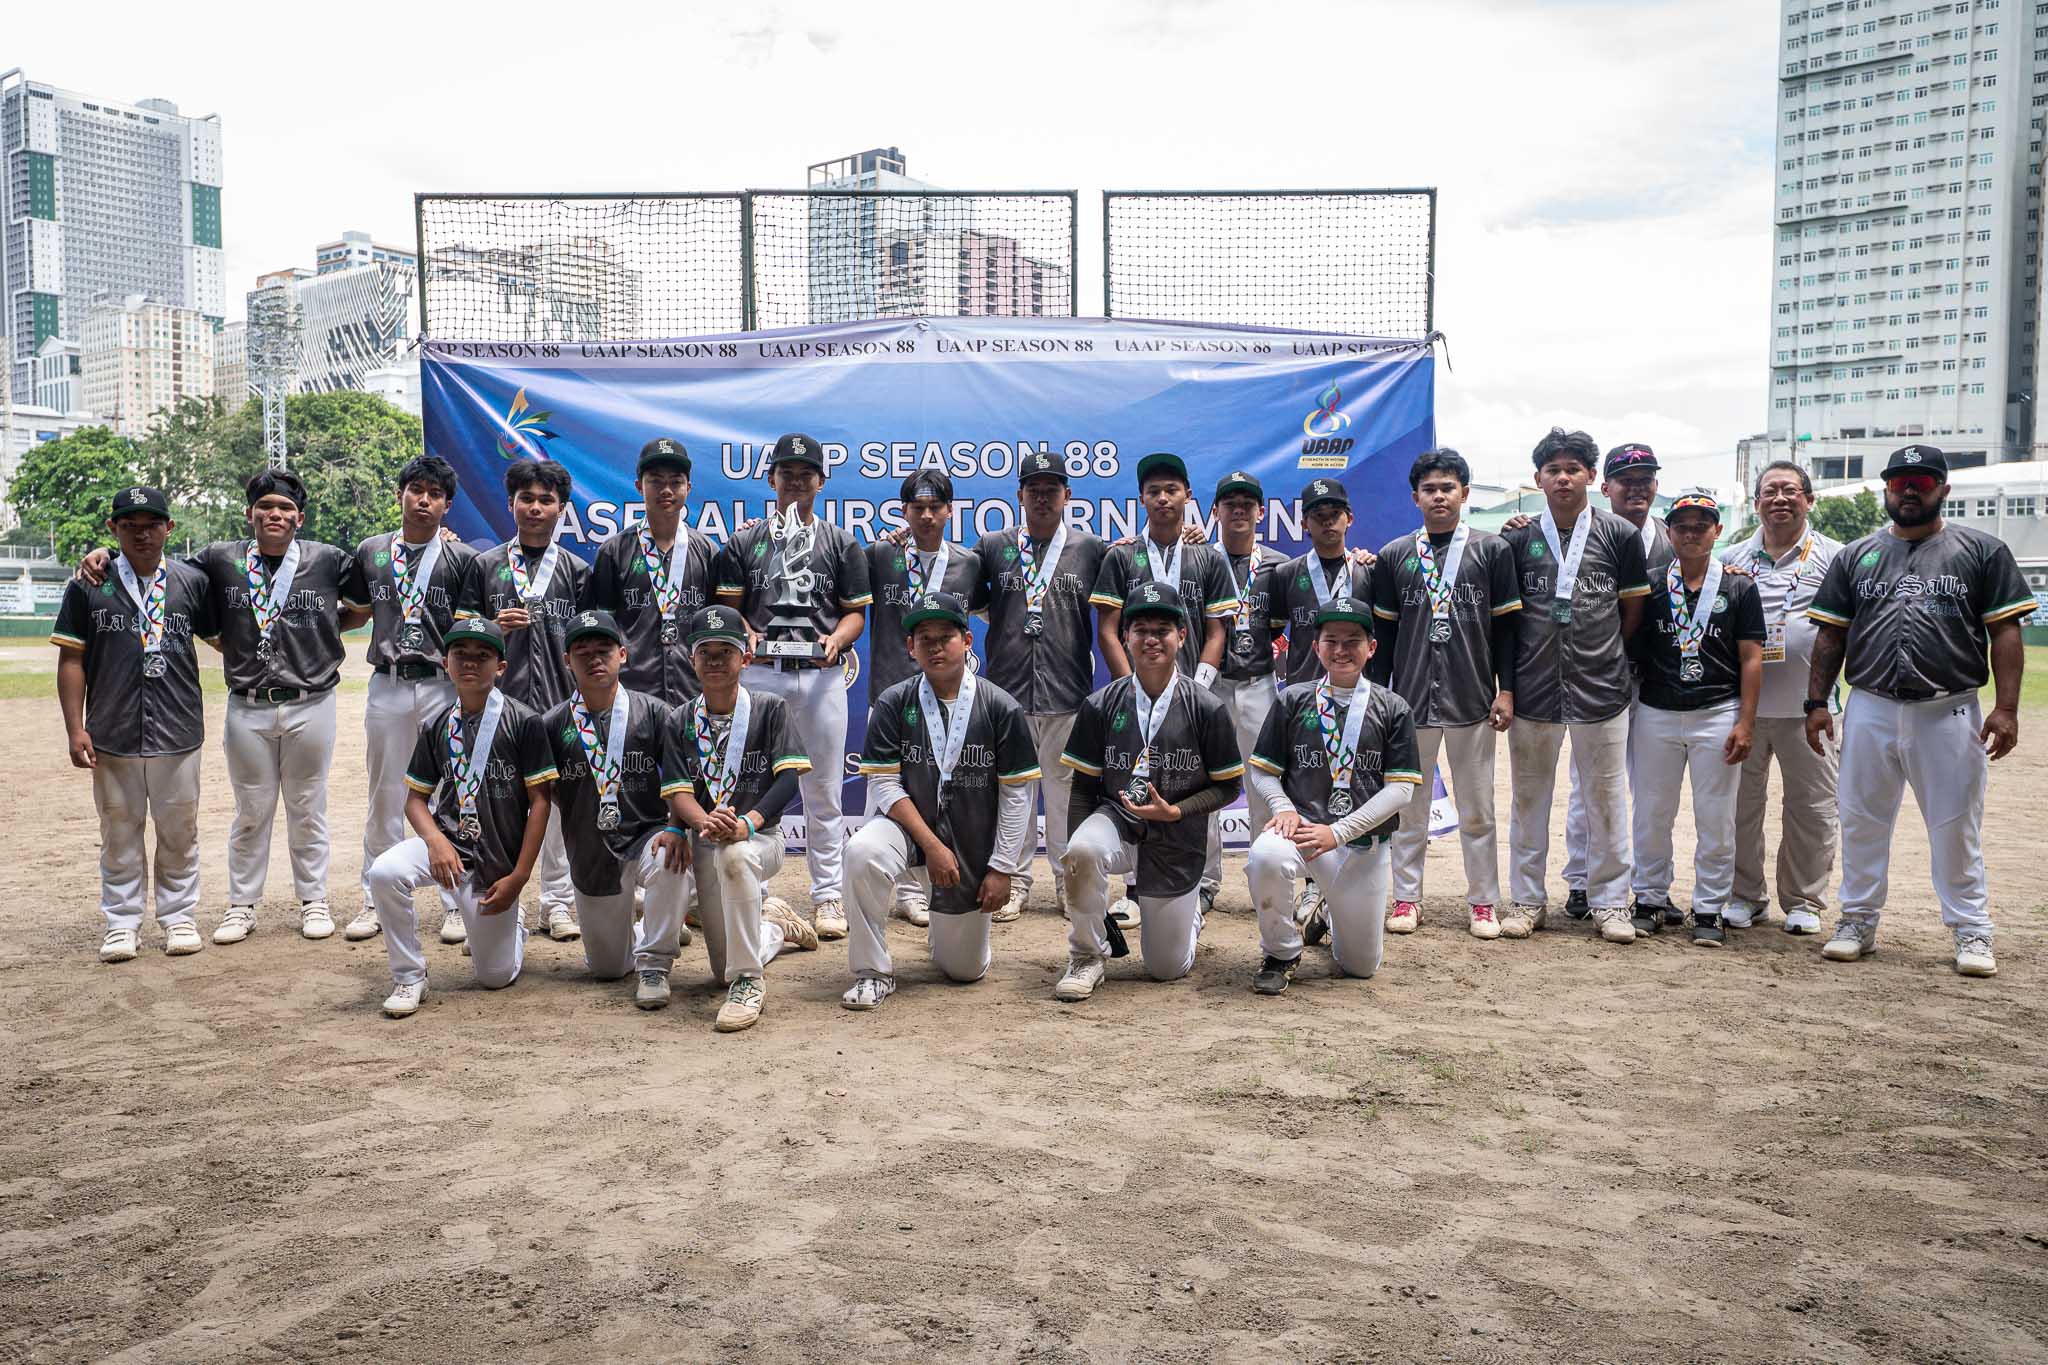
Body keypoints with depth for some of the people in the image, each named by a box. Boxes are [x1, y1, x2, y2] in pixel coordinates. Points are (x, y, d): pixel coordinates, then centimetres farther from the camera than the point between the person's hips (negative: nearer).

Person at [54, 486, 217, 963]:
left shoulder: (192, 582, 4)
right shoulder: (87, 586, 2)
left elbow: (222, 636, 17)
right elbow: (71, 660, 2)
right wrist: (75, 728, -4)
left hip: (178, 732, 1)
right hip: (112, 736, 0)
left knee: (179, 832, 9)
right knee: (119, 833, 8)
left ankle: (179, 916, 21)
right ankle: (122, 924, 18)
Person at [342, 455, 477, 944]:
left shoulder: (462, 559, 1)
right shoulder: (370, 553, 9)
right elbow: (350, 608, 21)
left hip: (444, 686, -2)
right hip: (387, 686, 2)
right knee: (384, 797, 9)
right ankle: (375, 900, 19)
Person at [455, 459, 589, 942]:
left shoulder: (576, 570, 10)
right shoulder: (485, 565, 10)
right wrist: (496, 627, -9)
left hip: (559, 703, 0)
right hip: (500, 700, 0)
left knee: (560, 802, 3)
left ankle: (558, 902, 12)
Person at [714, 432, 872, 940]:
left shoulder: (842, 544, 10)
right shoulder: (744, 542, 11)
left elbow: (856, 611, 7)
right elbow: (729, 606, 7)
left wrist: (836, 639, -13)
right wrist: (746, 635, -14)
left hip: (822, 675, 0)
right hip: (759, 672, 0)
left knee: (823, 792, 3)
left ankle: (828, 896, 12)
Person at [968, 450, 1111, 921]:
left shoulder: (1092, 549, 7)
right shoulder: (993, 546, 9)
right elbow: (969, 600, 16)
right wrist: (1004, 621, 6)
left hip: (1069, 690, 0)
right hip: (1007, 687, 1)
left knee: (1066, 785, 6)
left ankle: (1069, 880, 17)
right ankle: (1013, 881, 14)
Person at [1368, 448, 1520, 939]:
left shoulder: (1493, 550, 4)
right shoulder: (1394, 556, 7)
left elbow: (1506, 626, 3)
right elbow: (1384, 634, 9)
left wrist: (1505, 690, -3)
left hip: (1472, 698, -1)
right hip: (1411, 699, 1)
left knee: (1476, 808, 5)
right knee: (1408, 805, 6)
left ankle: (1483, 902, 14)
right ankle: (1406, 898, 15)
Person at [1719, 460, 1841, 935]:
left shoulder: (1834, 558, 2)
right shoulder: (1732, 559, 10)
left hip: (1807, 705, -2)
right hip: (1743, 702, 2)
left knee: (1811, 807, 4)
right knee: (1741, 802, 9)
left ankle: (1803, 902, 18)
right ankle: (1746, 896, 22)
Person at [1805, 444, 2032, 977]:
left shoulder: (1982, 551, 4)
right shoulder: (1856, 556, 11)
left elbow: (2005, 632, -1)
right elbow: (1831, 634, 10)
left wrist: (2006, 707, -10)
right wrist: (1817, 702, 3)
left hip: (1950, 713, -2)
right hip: (1870, 710, 2)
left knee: (1956, 827, 3)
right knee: (1861, 822, 8)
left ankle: (1972, 932, 14)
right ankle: (1858, 922, 19)